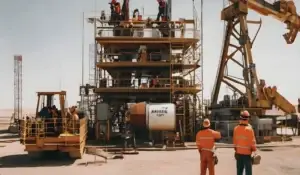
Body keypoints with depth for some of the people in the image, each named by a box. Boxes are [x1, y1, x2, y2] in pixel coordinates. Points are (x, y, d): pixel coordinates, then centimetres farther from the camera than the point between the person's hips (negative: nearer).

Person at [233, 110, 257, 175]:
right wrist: (254, 151, -3)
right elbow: (252, 142, -14)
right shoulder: (249, 129, -17)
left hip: (239, 153, 5)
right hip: (247, 153, -5)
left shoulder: (236, 128, -1)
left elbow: (235, 141, 5)